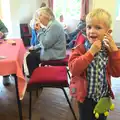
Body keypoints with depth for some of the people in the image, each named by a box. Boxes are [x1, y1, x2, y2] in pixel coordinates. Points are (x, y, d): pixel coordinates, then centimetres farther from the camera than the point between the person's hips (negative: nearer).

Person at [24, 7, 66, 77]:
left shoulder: (54, 26, -22)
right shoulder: (51, 24, 11)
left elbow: (45, 44, -26)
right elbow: (46, 42, 18)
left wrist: (39, 30, -17)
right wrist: (35, 47, 10)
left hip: (55, 54, -10)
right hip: (51, 50, 10)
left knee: (30, 57, -9)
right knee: (32, 52, 13)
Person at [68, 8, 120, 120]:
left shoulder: (109, 49, -6)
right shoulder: (81, 48, -15)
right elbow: (74, 69, -29)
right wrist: (91, 52, -32)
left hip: (103, 95, 3)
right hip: (85, 96, -3)